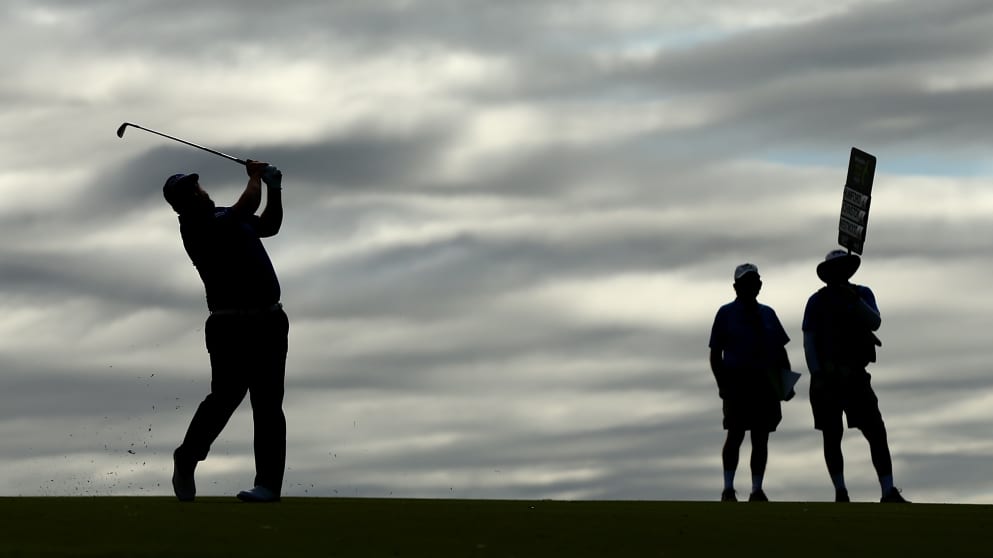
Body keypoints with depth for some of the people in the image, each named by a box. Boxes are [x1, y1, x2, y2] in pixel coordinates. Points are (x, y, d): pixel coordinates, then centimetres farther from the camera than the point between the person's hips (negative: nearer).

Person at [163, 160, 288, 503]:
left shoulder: (228, 217, 16)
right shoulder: (196, 228, -10)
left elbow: (270, 225, 31)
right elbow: (247, 206, -19)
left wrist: (274, 188, 16)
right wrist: (255, 176, -1)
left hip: (269, 322, 6)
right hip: (232, 326, -6)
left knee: (268, 404, -3)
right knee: (224, 398, -11)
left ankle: (268, 483, -6)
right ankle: (187, 458, 15)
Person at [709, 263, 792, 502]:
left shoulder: (767, 314, 16)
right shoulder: (726, 313, 5)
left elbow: (780, 350, 16)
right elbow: (715, 354, 1)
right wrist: (722, 384, -11)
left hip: (765, 384, 4)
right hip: (737, 382, -4)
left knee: (761, 438, 3)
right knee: (735, 435, -9)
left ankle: (757, 490, 6)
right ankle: (728, 489, -3)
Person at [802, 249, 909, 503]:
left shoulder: (863, 294, 10)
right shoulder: (818, 301, 4)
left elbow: (875, 322, -6)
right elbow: (808, 341, -2)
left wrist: (855, 301, -21)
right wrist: (816, 375, -13)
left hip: (855, 376, 2)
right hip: (827, 378, -2)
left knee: (877, 433, -8)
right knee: (832, 437, 0)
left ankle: (889, 492, -12)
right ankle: (840, 492, 7)